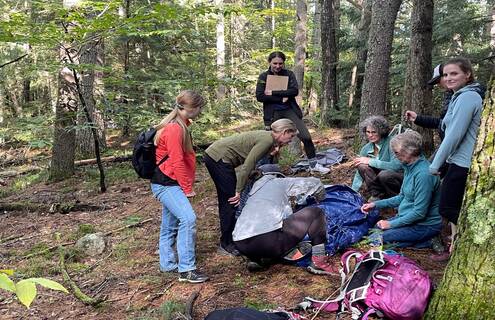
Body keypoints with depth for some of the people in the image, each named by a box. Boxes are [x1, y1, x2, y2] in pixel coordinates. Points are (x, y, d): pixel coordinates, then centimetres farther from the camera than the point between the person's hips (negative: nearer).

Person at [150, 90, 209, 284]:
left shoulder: (180, 126, 13)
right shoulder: (174, 129, -19)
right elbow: (177, 162, -21)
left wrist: (187, 185, 12)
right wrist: (187, 188, -14)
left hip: (170, 184, 10)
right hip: (166, 184, -10)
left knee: (170, 225, 15)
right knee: (188, 218, -19)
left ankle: (168, 265, 26)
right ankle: (186, 269, -15)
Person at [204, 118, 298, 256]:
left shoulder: (267, 137, 13)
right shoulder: (267, 140, -16)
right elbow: (247, 165, -20)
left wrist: (270, 153, -2)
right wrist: (239, 191, -15)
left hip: (213, 155, 10)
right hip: (219, 159, -10)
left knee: (225, 200, 18)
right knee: (231, 201, -4)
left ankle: (227, 238, 32)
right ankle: (226, 245, 7)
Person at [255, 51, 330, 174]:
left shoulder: (289, 74, 3)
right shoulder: (264, 76, 1)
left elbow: (295, 91, -12)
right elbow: (259, 96, -11)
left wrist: (273, 93, -16)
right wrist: (281, 98, -14)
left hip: (290, 110, 1)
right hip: (273, 113, -1)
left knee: (306, 137, -5)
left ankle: (314, 165, 10)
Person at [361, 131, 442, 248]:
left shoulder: (424, 174, -27)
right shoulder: (410, 167, 3)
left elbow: (419, 213, -25)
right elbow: (402, 197, 14)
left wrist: (391, 224, -16)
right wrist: (375, 204, 5)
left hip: (425, 225, -9)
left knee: (384, 236, -18)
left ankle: (426, 242, -3)